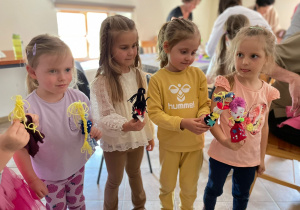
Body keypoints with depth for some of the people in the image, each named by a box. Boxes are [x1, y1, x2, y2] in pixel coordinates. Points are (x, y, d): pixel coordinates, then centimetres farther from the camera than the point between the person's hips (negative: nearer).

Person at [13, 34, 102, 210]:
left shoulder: (79, 98, -18)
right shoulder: (28, 109, -29)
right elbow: (20, 149, -20)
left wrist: (94, 131, -23)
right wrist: (32, 180, -13)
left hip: (77, 167, 4)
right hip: (49, 176, -3)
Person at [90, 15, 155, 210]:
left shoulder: (139, 75, -5)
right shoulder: (101, 82, -22)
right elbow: (104, 117, -23)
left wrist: (149, 133, 8)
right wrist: (125, 126, -41)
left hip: (138, 137, 5)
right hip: (115, 142, -4)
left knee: (135, 173, 27)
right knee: (115, 180, 18)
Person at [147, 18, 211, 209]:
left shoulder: (198, 75, -7)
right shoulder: (157, 79, -14)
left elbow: (205, 104, 0)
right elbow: (154, 113, -16)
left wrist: (203, 116, -23)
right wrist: (182, 123, -27)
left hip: (195, 143, 2)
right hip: (169, 143, -1)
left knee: (190, 187, 22)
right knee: (167, 185, 21)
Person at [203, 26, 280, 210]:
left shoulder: (267, 92, -6)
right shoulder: (226, 84, -19)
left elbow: (264, 126, 3)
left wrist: (262, 157, 9)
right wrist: (225, 142, -28)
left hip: (250, 157, 3)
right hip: (222, 154, -3)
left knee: (242, 195, 24)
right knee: (213, 189, 20)